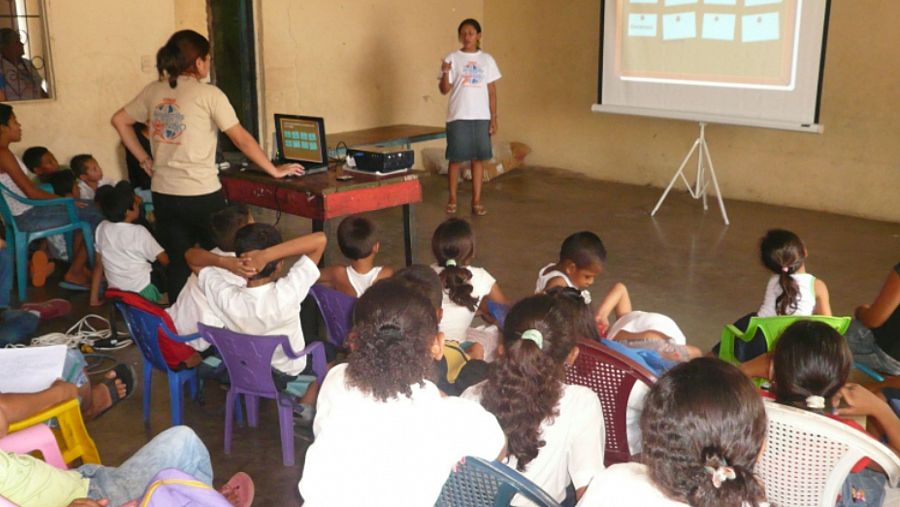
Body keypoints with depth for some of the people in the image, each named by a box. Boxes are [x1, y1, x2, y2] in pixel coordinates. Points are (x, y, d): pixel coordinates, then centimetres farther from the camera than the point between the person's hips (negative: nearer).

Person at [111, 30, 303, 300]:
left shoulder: (154, 90, 6)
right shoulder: (208, 94, -8)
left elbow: (119, 120, 15)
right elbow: (242, 139, -7)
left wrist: (143, 159, 16)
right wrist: (275, 171, 2)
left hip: (163, 194, 5)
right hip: (202, 196, -5)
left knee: (177, 264, 12)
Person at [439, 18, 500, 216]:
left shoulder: (487, 60, 6)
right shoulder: (452, 58, -1)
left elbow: (492, 91, 7)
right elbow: (444, 90, -4)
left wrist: (494, 118, 3)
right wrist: (445, 73, -24)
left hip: (481, 117, 2)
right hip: (458, 117, -2)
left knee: (478, 159, 4)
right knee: (456, 159, 2)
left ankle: (476, 202, 10)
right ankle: (452, 199, 16)